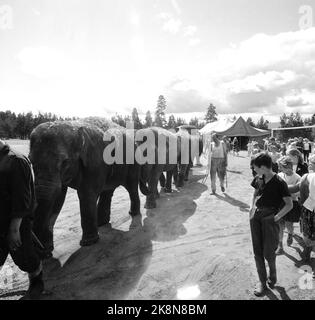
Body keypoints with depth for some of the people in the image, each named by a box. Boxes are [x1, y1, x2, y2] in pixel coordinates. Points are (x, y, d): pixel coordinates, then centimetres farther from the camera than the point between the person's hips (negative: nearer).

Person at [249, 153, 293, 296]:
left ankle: (272, 274, 35)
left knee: (268, 252, 3)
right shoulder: (258, 179, 4)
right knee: (257, 251, 9)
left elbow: (289, 205, -8)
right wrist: (252, 207, 9)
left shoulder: (279, 183, -12)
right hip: (256, 215, 5)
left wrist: (277, 217, -12)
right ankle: (262, 281, 24)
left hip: (270, 217, -5)